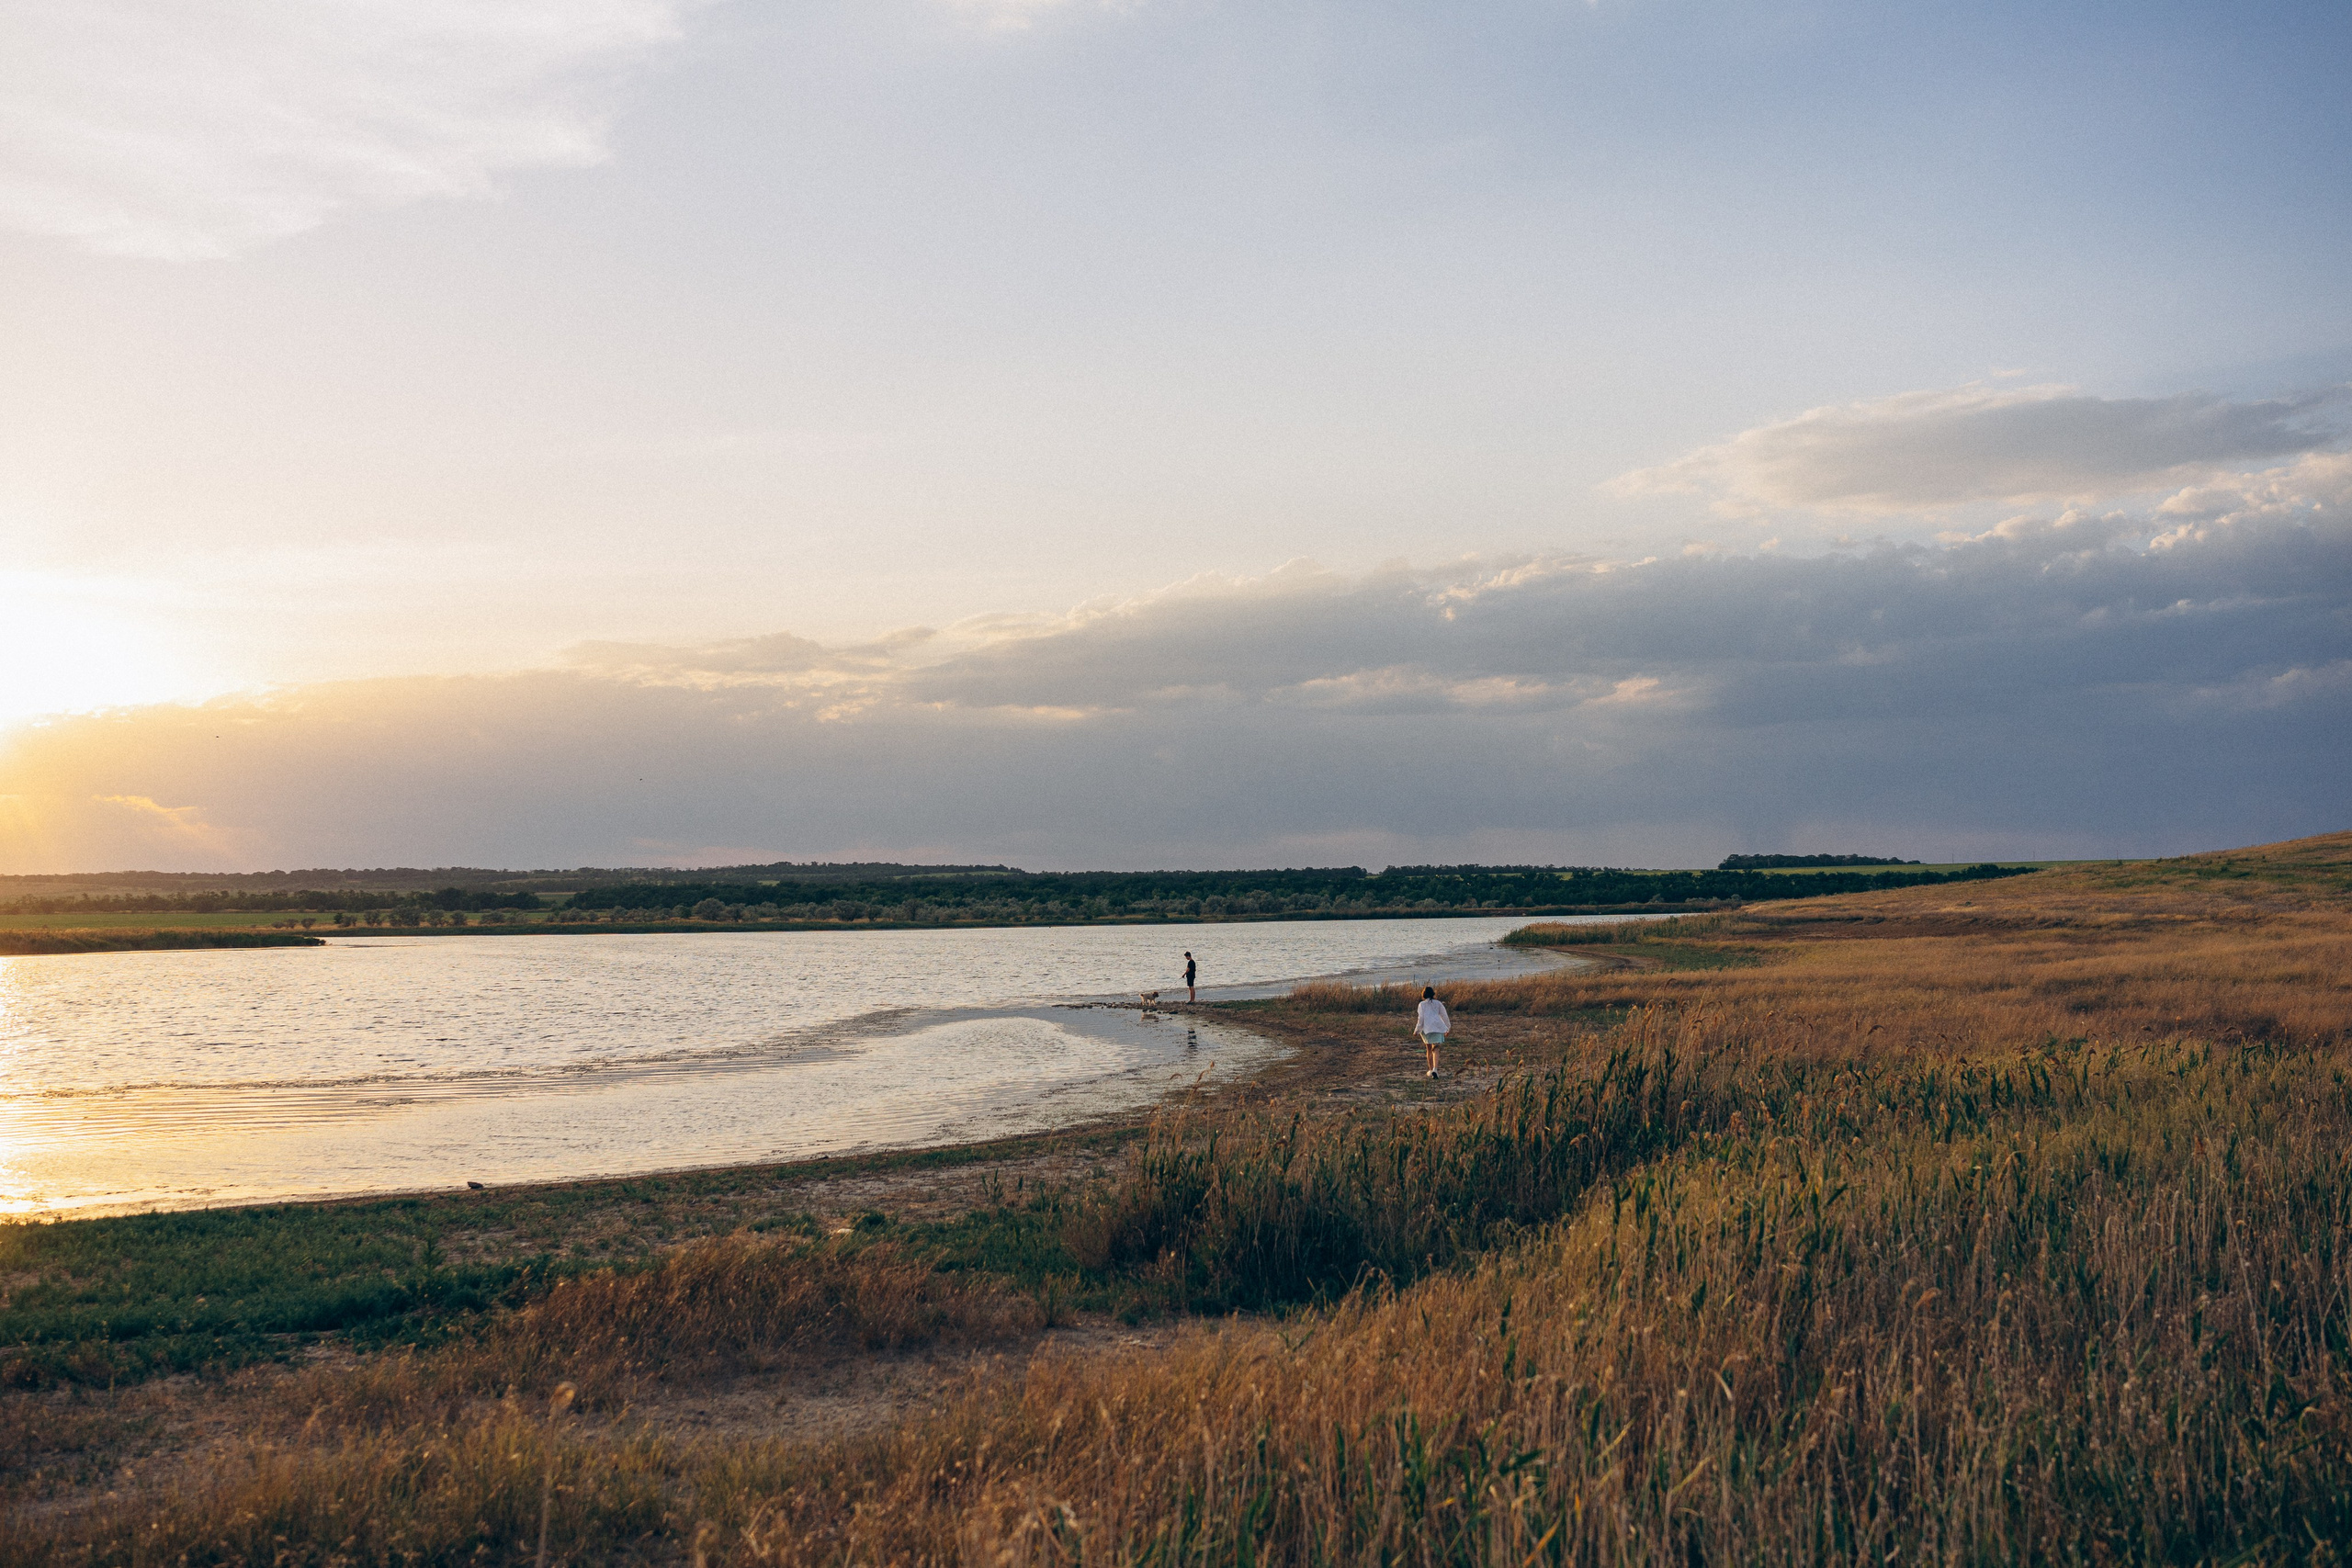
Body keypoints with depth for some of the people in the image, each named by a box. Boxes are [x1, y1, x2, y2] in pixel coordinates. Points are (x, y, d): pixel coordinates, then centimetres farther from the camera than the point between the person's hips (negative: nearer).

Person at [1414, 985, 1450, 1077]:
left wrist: (1417, 1030, 1)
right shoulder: (1438, 1004, 10)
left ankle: (1431, 1070, 22)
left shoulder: (1422, 1004, 4)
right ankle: (1435, 1069, -25)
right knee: (1435, 1049, -6)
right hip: (1437, 1027, 0)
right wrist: (1448, 1028, 23)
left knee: (1429, 1049, 16)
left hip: (1426, 1028, 0)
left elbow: (1420, 1018, -3)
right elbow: (1444, 1017, 13)